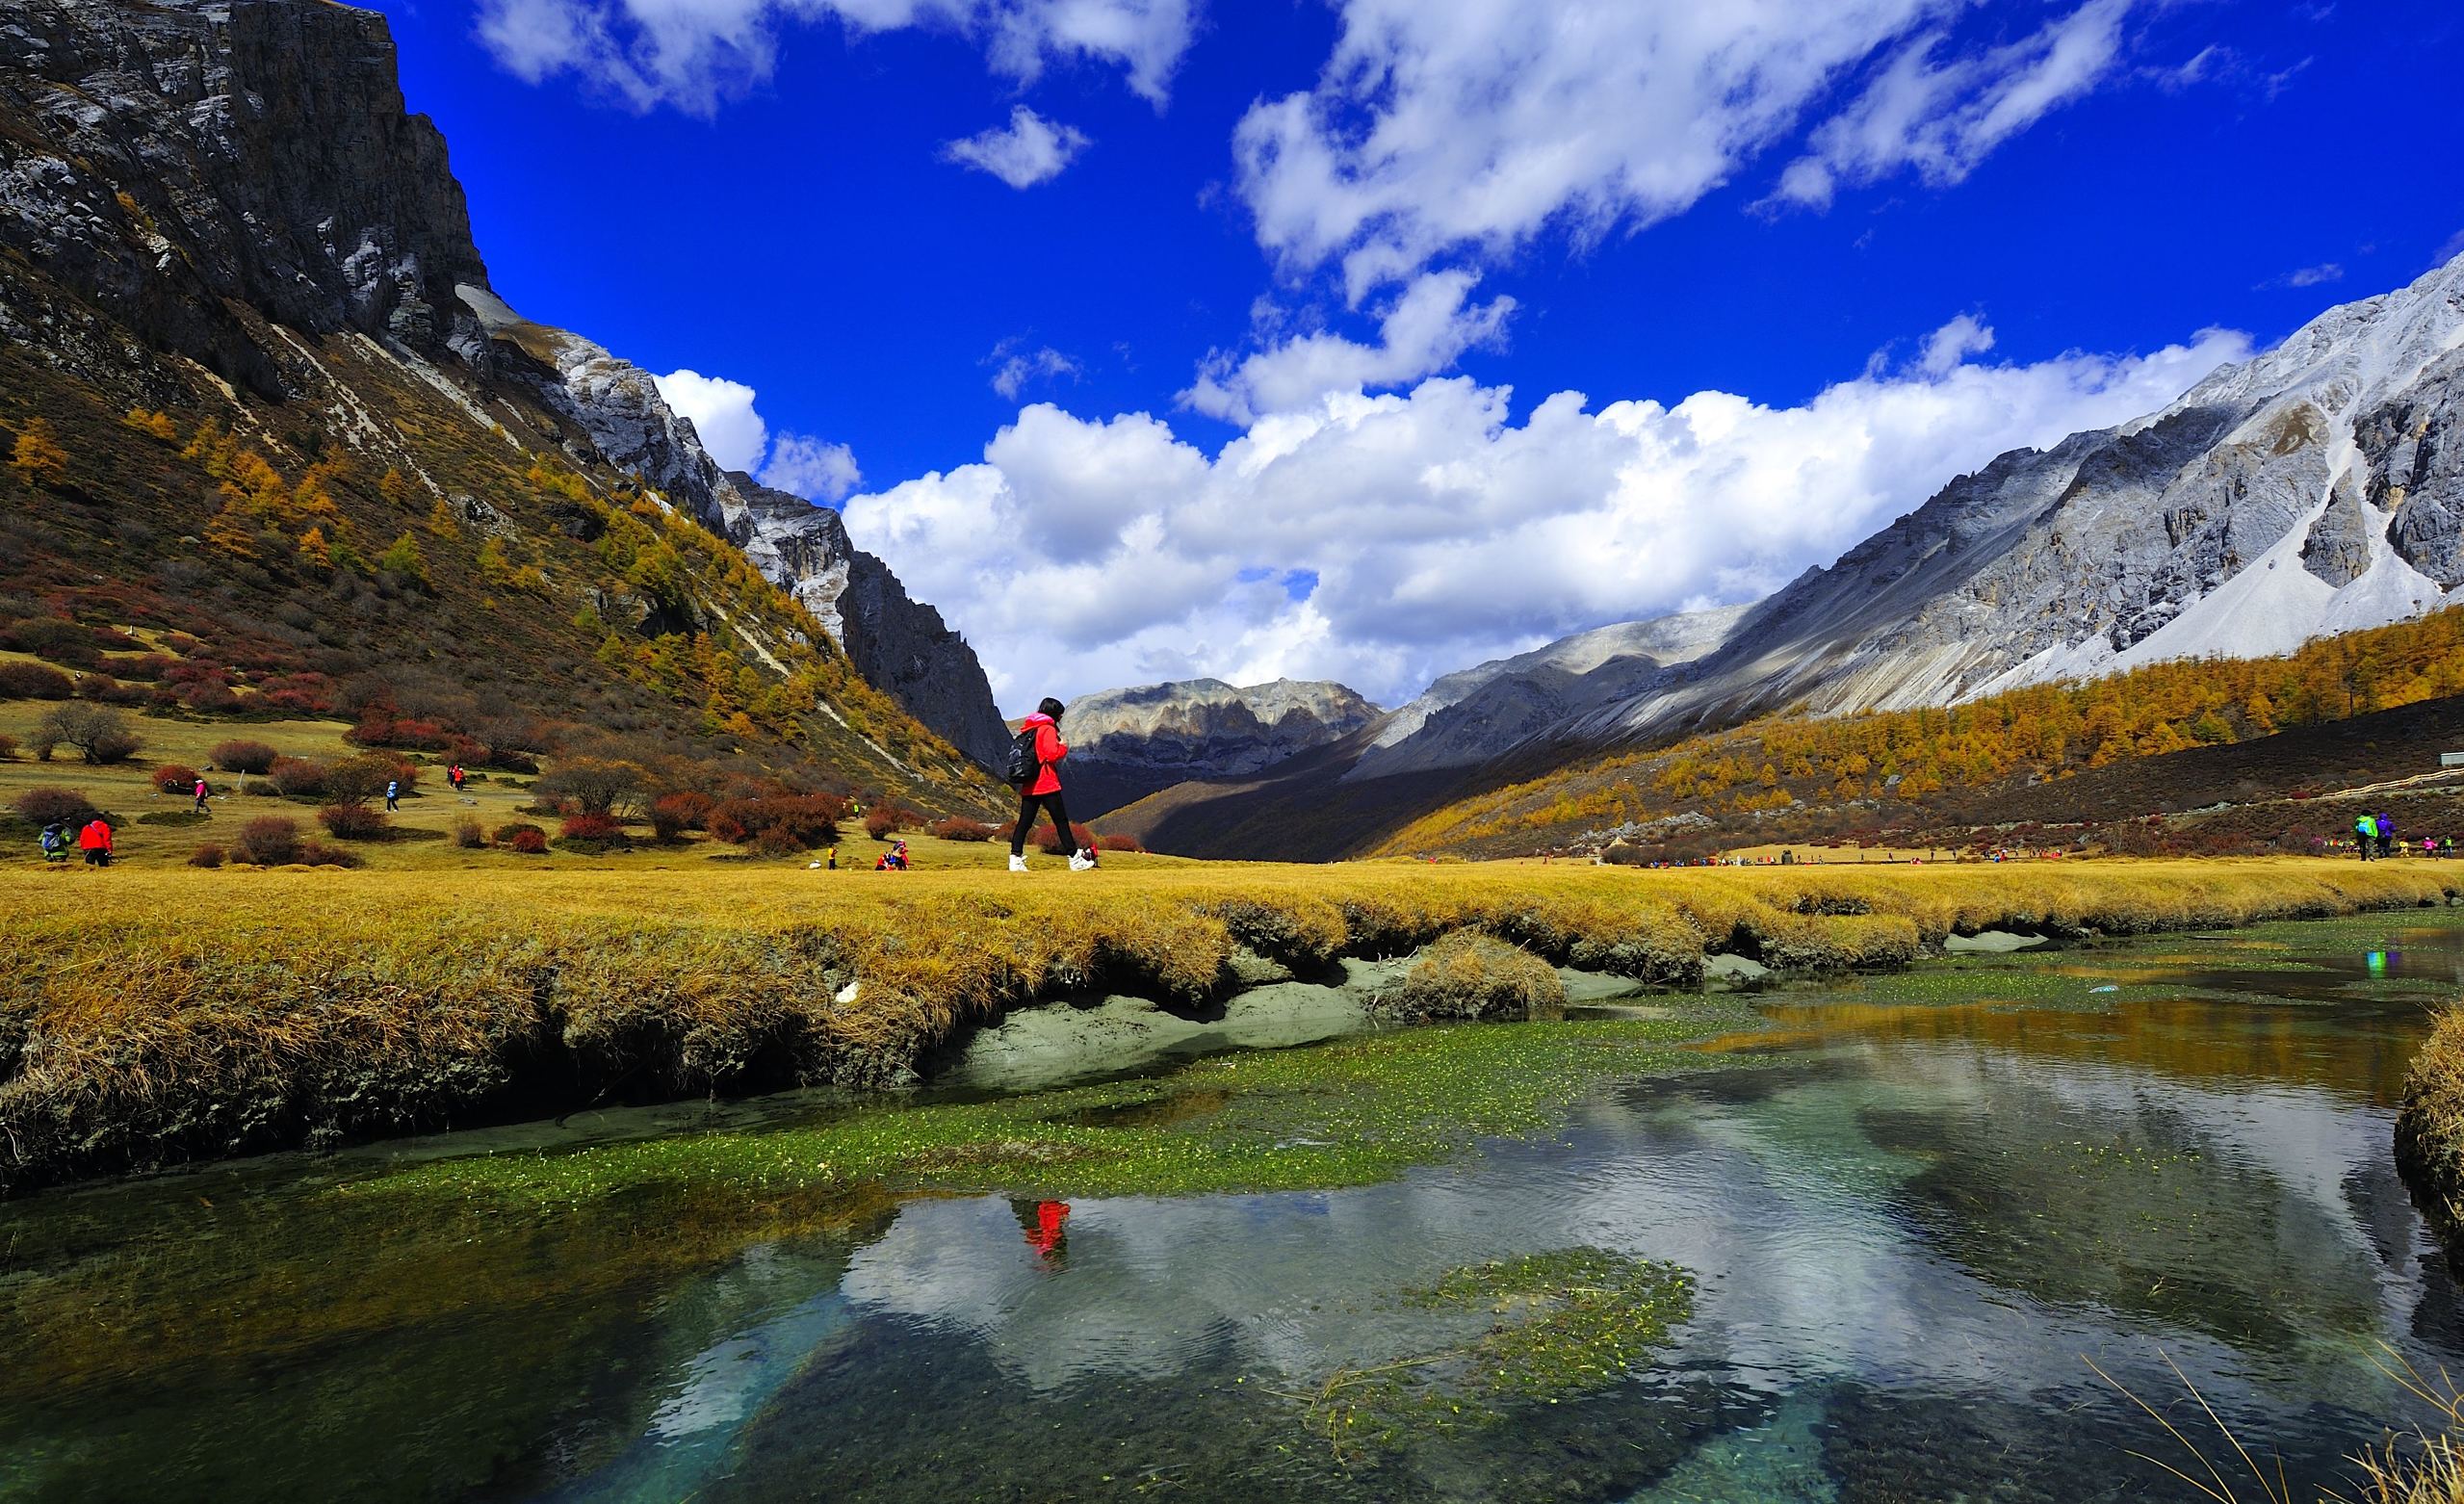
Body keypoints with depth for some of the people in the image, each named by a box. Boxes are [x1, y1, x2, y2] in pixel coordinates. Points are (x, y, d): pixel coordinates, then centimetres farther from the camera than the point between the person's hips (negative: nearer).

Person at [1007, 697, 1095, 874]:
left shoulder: (1028, 729, 17)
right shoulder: (1048, 729, -9)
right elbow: (1052, 753, -20)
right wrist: (1064, 747, -2)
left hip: (1029, 786, 8)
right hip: (1047, 785, -7)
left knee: (1024, 822, 5)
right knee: (1061, 821, -1)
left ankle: (1015, 859, -4)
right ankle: (1075, 860, 4)